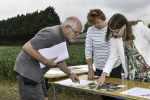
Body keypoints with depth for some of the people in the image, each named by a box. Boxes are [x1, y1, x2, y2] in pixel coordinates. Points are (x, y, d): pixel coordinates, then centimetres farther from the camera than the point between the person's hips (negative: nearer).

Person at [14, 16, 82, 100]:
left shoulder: (65, 39, 8)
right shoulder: (52, 34, -25)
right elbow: (27, 47, -27)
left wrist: (70, 73, 8)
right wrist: (46, 62, -24)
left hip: (38, 74, 10)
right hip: (27, 71, -10)